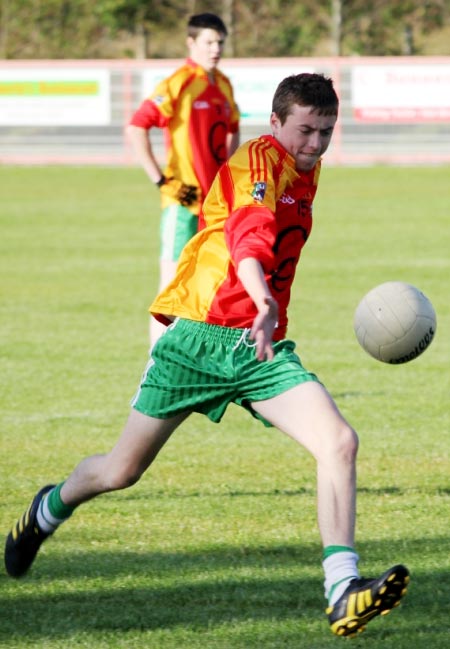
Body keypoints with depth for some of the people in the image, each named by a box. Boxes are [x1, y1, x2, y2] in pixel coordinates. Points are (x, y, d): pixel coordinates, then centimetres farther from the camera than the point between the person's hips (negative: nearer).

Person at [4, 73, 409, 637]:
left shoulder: (307, 171, 12)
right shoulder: (257, 160, -14)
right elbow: (247, 238, -33)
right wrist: (264, 303, -51)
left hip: (261, 348, 6)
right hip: (200, 336, -6)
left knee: (340, 443, -19)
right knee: (120, 472, 7)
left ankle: (343, 592, -26)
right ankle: (51, 509, 41)